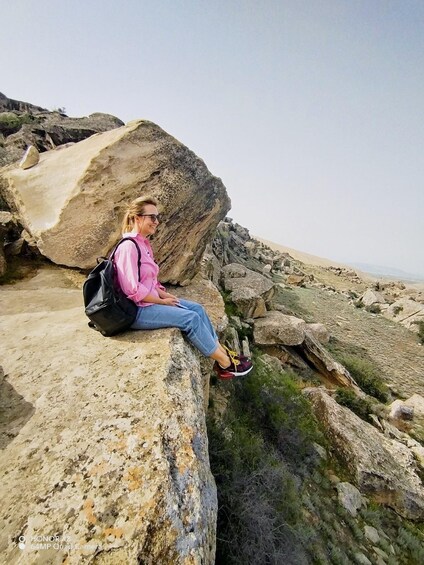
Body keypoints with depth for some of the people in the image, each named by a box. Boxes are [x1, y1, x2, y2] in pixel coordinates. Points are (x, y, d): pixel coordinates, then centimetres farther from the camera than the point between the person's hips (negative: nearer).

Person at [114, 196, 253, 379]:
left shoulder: (143, 244, 11)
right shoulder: (128, 247, -19)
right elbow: (133, 290, -23)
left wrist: (164, 294, 2)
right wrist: (162, 301, -13)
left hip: (151, 301, 9)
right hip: (136, 310, -9)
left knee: (197, 308, -2)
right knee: (191, 318, -18)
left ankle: (222, 350, 3)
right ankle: (224, 363, -3)